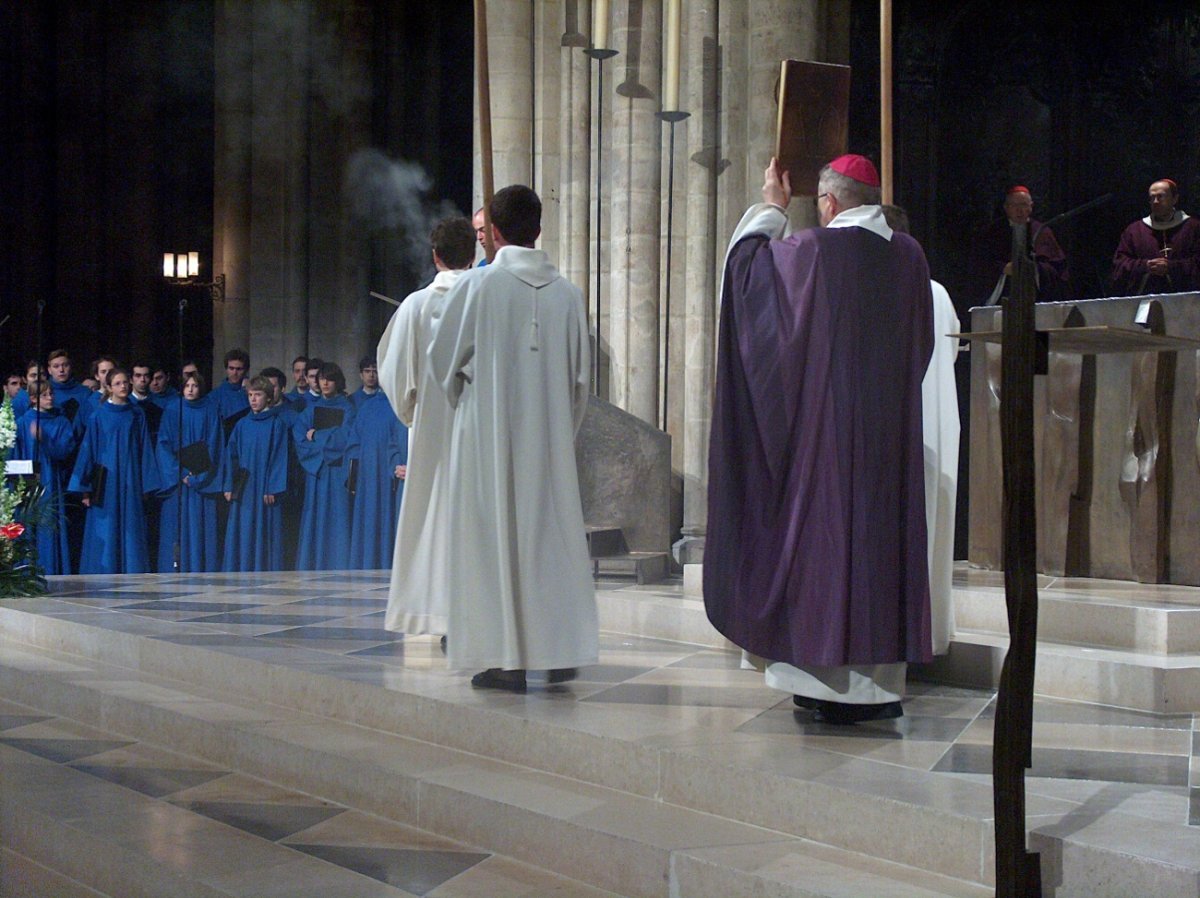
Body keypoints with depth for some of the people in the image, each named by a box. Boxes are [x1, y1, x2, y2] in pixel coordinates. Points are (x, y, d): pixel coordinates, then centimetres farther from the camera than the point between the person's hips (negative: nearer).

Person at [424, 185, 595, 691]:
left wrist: (462, 397, 20)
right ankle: (561, 651, 12)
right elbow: (580, 375, 9)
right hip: (550, 435, 4)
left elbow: (442, 359, 0)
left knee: (496, 535, 0)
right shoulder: (566, 292, 3)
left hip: (489, 434, -3)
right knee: (553, 534, 10)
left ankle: (508, 660, -1)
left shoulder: (477, 285, -8)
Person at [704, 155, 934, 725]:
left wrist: (771, 208, 19)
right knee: (882, 534, 9)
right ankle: (882, 681, 13)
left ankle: (833, 684, 2)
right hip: (891, 431, 5)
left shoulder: (816, 250, -12)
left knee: (824, 534, 1)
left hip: (826, 425, -5)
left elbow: (747, 259, 5)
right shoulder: (908, 256, 5)